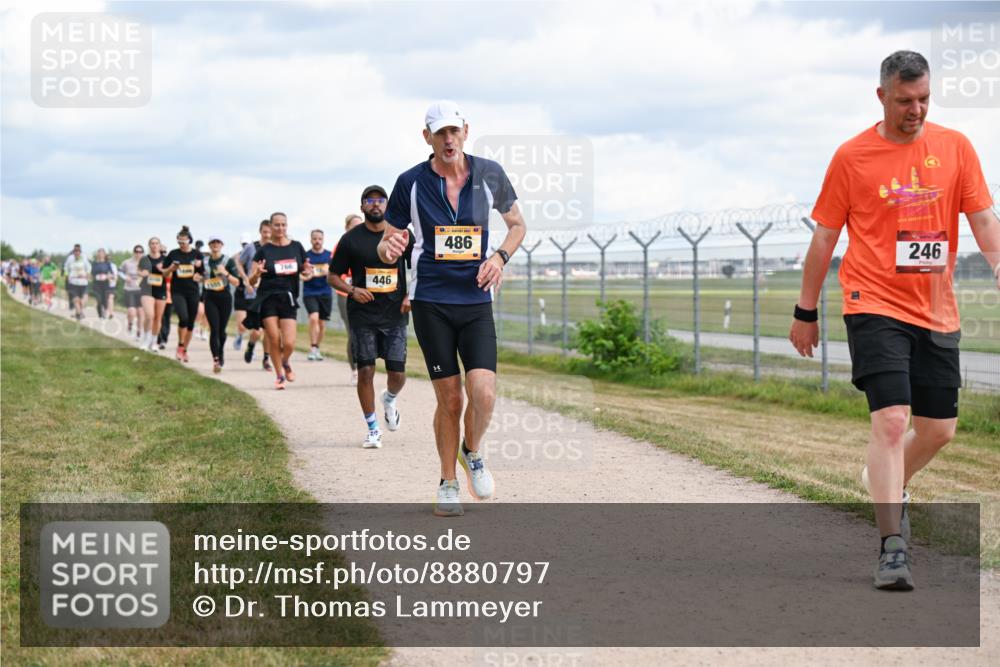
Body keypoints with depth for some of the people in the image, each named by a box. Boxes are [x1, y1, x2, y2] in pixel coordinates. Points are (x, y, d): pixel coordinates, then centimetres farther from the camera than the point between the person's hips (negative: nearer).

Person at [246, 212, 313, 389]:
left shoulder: (297, 247, 7)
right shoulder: (264, 250, 1)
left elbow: (305, 274, 16)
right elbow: (251, 281, 1)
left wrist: (307, 273, -8)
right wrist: (257, 273, -21)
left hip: (288, 298, 1)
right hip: (267, 299, -1)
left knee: (289, 343, -10)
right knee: (274, 339, -4)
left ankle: (286, 362, 24)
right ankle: (279, 375, 16)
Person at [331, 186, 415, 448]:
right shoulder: (351, 239, 0)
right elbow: (334, 275, 6)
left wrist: (411, 296, -2)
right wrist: (352, 290, -13)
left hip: (395, 314, 1)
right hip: (362, 315, -1)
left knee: (397, 373, -4)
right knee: (365, 372, -3)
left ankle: (390, 399, 32)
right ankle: (373, 429, 11)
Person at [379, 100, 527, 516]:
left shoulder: (489, 174, 2)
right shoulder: (410, 183, -2)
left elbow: (517, 224, 16)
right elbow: (386, 245, 4)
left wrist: (500, 257, -3)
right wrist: (389, 248, -20)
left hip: (477, 300, 1)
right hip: (431, 302, -1)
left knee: (483, 393, -14)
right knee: (449, 399, -1)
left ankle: (472, 452, 17)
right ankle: (448, 484, 18)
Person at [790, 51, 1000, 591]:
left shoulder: (955, 147, 5)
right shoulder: (852, 156, -2)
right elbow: (824, 237, 4)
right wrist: (805, 312, 6)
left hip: (936, 312, 4)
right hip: (875, 306, -4)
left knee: (939, 429, 11)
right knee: (891, 420, -17)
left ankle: (886, 485, 42)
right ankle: (892, 548, -13)